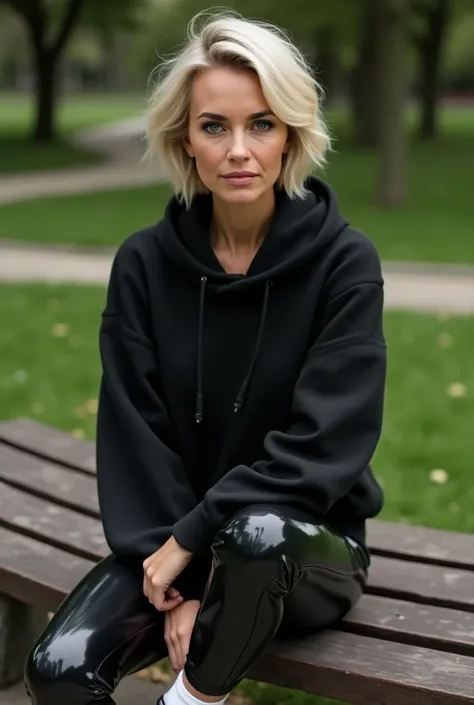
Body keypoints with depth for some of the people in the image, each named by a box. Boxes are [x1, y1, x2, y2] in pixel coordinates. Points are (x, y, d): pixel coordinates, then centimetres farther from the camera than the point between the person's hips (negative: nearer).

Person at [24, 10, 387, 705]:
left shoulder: (345, 262, -13)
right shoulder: (146, 263, -4)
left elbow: (325, 446, -18)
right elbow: (135, 436, -6)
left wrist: (192, 538, -21)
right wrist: (182, 581, -16)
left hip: (310, 547, -2)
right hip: (172, 543, 2)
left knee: (256, 534, -37)